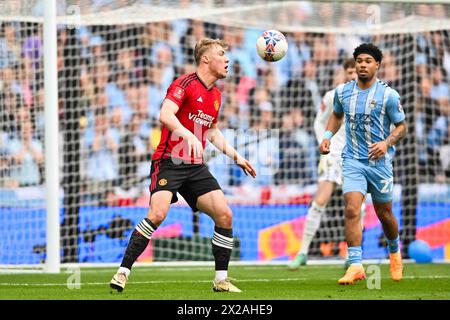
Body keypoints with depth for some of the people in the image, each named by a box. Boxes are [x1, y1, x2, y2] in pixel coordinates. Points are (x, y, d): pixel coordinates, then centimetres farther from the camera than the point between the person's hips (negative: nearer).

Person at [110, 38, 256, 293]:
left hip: (195, 166, 7)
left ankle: (221, 280, 7)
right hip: (169, 161, -7)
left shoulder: (216, 95, 16)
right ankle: (123, 272, -18)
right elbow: (165, 116, -23)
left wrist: (236, 156, 25)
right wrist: (188, 135, -37)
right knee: (158, 213, -25)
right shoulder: (185, 84, -9)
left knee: (224, 214, -4)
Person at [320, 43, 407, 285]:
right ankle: (355, 265, -19)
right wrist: (327, 136, 6)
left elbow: (401, 126, 0)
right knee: (351, 210, -17)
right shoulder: (342, 91, 4)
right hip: (352, 161, 1)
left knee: (384, 214, 11)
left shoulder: (388, 95, -7)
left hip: (380, 162, -1)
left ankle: (394, 251, 41)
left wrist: (387, 143, -19)